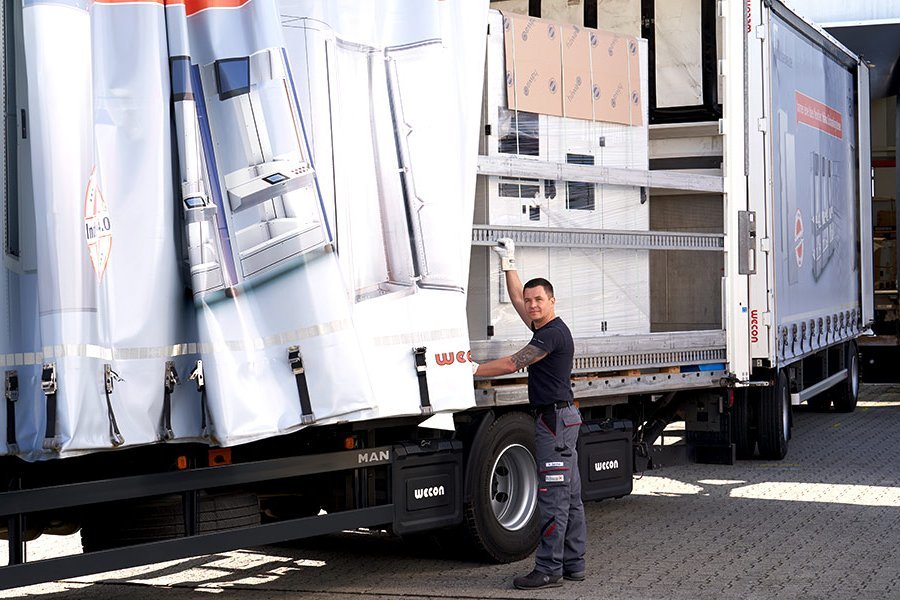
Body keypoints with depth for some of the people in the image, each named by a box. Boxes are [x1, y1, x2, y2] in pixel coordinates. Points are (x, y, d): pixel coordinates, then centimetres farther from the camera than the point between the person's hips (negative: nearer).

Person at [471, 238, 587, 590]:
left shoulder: (553, 334, -15)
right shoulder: (545, 327, 14)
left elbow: (511, 364, -15)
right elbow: (518, 300, 29)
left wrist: (471, 370, -8)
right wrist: (508, 264, 32)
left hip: (555, 419, -10)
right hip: (562, 419, 10)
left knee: (553, 497, -9)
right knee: (569, 496, 11)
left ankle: (548, 570, -9)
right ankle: (573, 564, 16)